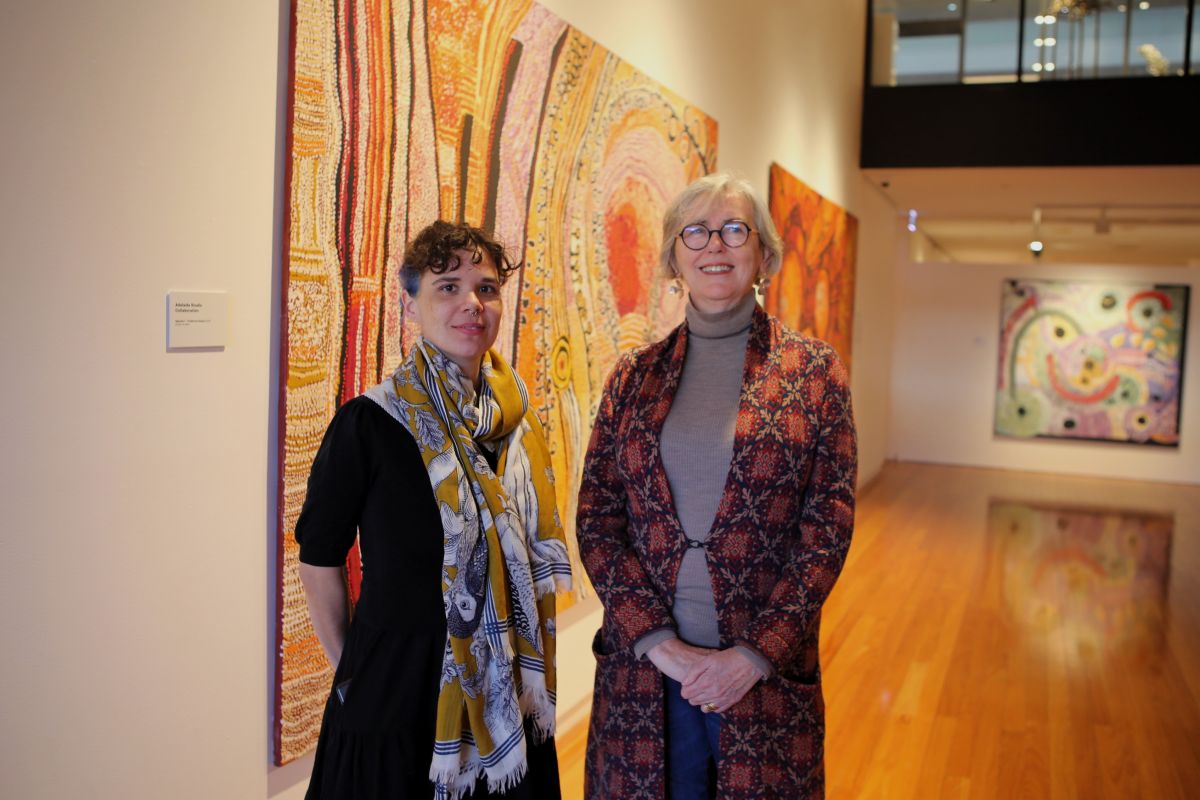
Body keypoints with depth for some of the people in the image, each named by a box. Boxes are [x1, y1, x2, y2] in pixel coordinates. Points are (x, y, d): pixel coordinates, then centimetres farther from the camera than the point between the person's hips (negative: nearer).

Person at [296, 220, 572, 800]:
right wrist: (350, 668, -2)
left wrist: (529, 674, 11)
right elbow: (319, 558, -6)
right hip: (397, 694, -4)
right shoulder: (368, 423, -14)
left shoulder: (517, 420, 1)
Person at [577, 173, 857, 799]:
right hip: (642, 666, 2)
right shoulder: (635, 374, 4)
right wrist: (656, 639, -9)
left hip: (767, 670, -1)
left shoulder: (814, 370, -1)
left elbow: (828, 526, -5)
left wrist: (755, 654, -11)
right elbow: (596, 519, 1)